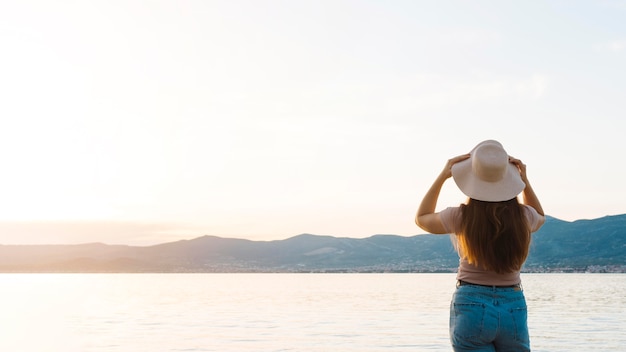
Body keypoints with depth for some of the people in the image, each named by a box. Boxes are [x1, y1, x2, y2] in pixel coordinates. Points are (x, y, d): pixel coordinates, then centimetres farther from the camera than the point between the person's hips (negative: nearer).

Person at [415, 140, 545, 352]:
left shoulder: (462, 217, -10)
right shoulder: (522, 217, -3)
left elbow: (421, 218, 11)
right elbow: (540, 217, 26)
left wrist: (443, 176, 5)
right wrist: (524, 181, 12)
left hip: (471, 306, -2)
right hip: (514, 308, 3)